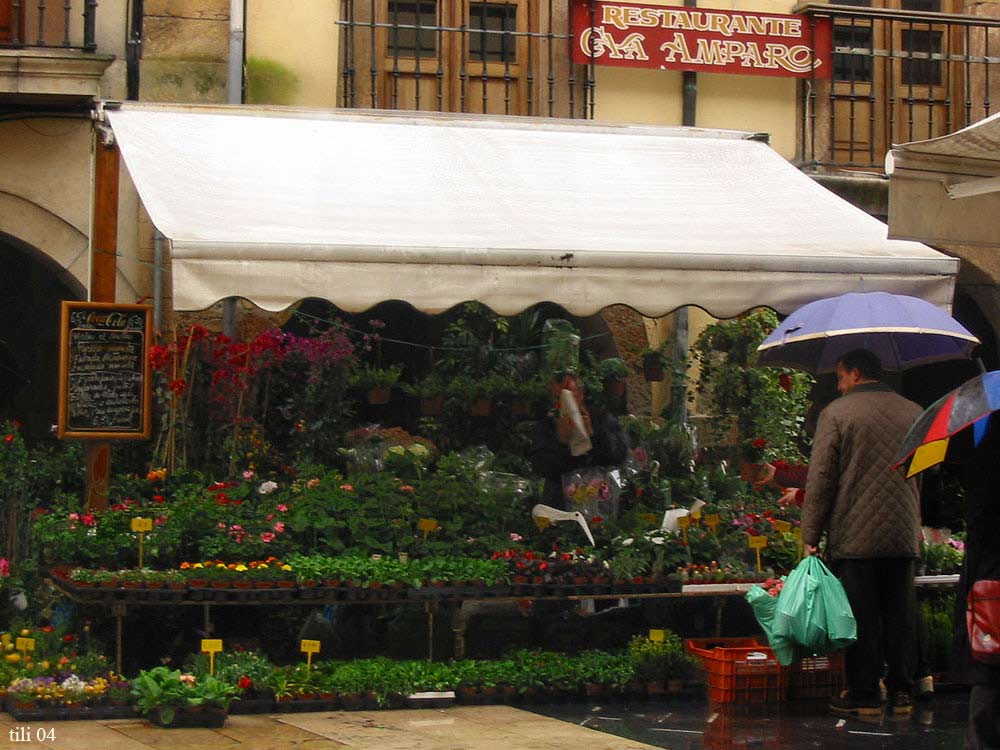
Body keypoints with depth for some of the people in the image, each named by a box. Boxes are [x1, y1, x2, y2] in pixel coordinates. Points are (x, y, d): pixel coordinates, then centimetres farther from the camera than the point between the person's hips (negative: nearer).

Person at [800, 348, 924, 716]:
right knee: (900, 617, 10)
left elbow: (821, 478, -8)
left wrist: (810, 535, -5)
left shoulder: (836, 413, -5)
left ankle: (864, 694, 4)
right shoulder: (913, 413, 9)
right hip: (903, 537, 4)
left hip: (854, 536, -4)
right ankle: (901, 692, 12)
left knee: (860, 619, 1)